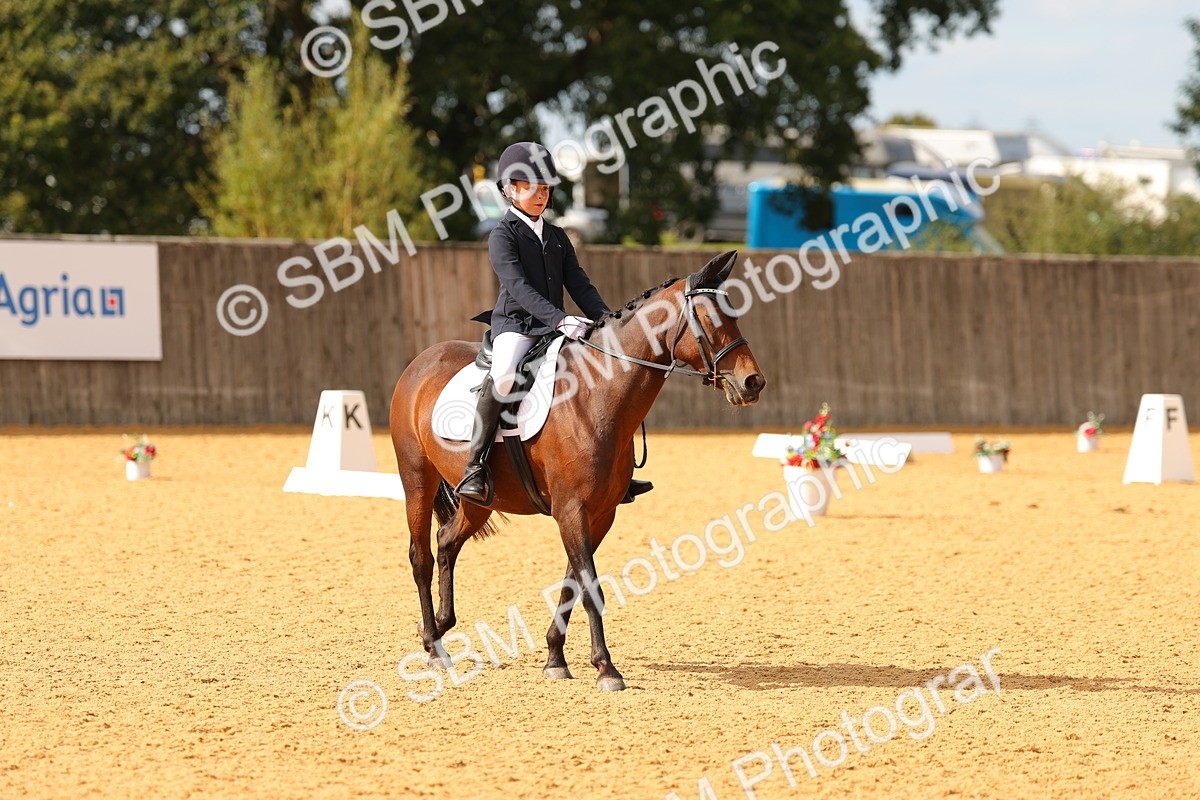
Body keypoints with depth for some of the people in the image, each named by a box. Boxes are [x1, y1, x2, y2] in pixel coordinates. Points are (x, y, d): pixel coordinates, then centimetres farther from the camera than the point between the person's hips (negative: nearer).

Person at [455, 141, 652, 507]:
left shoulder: (557, 237, 17)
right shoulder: (502, 236, -5)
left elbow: (579, 285, 13)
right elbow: (518, 287, -18)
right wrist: (560, 320, -30)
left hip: (554, 329, 7)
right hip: (514, 326, -7)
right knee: (503, 376, -35)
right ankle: (474, 469, -31)